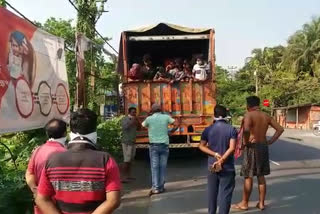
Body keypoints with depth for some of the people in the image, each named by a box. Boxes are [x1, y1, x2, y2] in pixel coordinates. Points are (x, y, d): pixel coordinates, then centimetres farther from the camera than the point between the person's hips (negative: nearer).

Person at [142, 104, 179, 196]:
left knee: (154, 167, 0)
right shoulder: (166, 117, 2)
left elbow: (142, 126, 14)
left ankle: (155, 187, -7)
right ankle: (161, 187, 10)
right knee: (163, 167, 7)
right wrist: (170, 132, 13)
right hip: (165, 145, 2)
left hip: (154, 145, -1)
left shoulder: (149, 118, -2)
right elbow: (176, 125, 2)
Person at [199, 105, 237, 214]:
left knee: (212, 192, 17)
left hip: (212, 165, 3)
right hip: (227, 167, -3)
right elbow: (232, 148, -16)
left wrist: (215, 155, -8)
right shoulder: (231, 129, -8)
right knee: (225, 193, 4)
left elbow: (202, 146, -4)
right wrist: (221, 160, -14)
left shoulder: (208, 129, -1)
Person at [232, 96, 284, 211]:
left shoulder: (249, 115, -13)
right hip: (263, 147, 6)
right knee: (261, 176, 15)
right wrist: (270, 141, 6)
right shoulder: (266, 116, 8)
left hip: (252, 147, -6)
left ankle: (244, 203, 15)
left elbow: (246, 130, -33)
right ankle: (261, 203, 21)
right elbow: (280, 129, 9)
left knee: (248, 177, 4)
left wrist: (245, 142, -17)